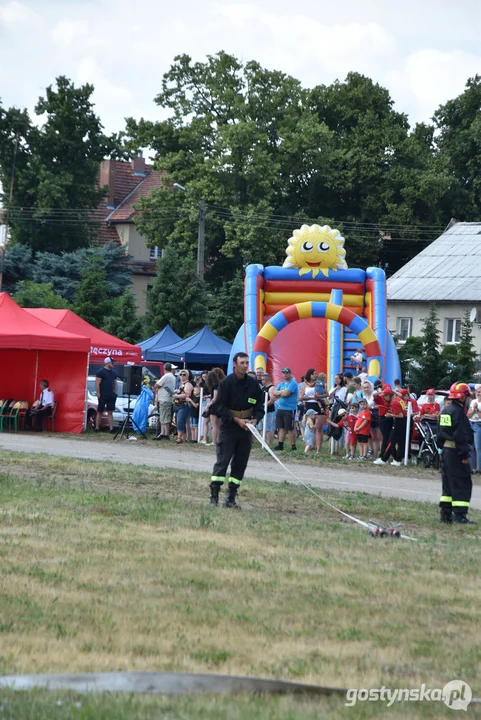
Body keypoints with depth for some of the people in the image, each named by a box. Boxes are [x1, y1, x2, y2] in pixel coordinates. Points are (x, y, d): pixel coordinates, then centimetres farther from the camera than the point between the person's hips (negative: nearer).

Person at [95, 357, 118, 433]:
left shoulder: (113, 372, 13)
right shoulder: (101, 372, -6)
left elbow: (115, 383, 20)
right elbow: (97, 384, -10)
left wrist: (116, 393, 11)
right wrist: (98, 394, -14)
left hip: (111, 396, 6)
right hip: (103, 396, -6)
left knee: (110, 412, 3)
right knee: (99, 412, 2)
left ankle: (111, 428, 1)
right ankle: (97, 428, 7)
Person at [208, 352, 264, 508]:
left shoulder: (253, 384, 6)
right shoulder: (226, 383, -7)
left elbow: (259, 407, 11)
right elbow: (220, 407, -8)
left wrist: (255, 419, -9)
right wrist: (237, 420, -17)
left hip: (246, 430, 5)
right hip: (228, 427, -4)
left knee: (240, 463, 5)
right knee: (222, 461, -8)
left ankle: (231, 498, 12)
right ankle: (214, 496, -7)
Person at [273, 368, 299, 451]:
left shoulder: (293, 383, -8)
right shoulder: (281, 384, 17)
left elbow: (286, 393, -19)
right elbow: (274, 393, 9)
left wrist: (278, 393, -2)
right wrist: (282, 392, -8)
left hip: (289, 409, -7)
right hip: (280, 409, 7)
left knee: (290, 428, -4)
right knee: (281, 427, 6)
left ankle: (293, 446, 1)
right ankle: (280, 444, 8)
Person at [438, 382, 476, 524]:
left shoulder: (445, 411, 14)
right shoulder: (458, 412, -16)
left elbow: (440, 433, 19)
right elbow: (461, 435, -21)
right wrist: (465, 454, -20)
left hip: (446, 452, 10)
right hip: (456, 453, -10)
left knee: (448, 483, 14)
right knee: (462, 483, -7)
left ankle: (445, 514, 16)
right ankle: (460, 515, -11)